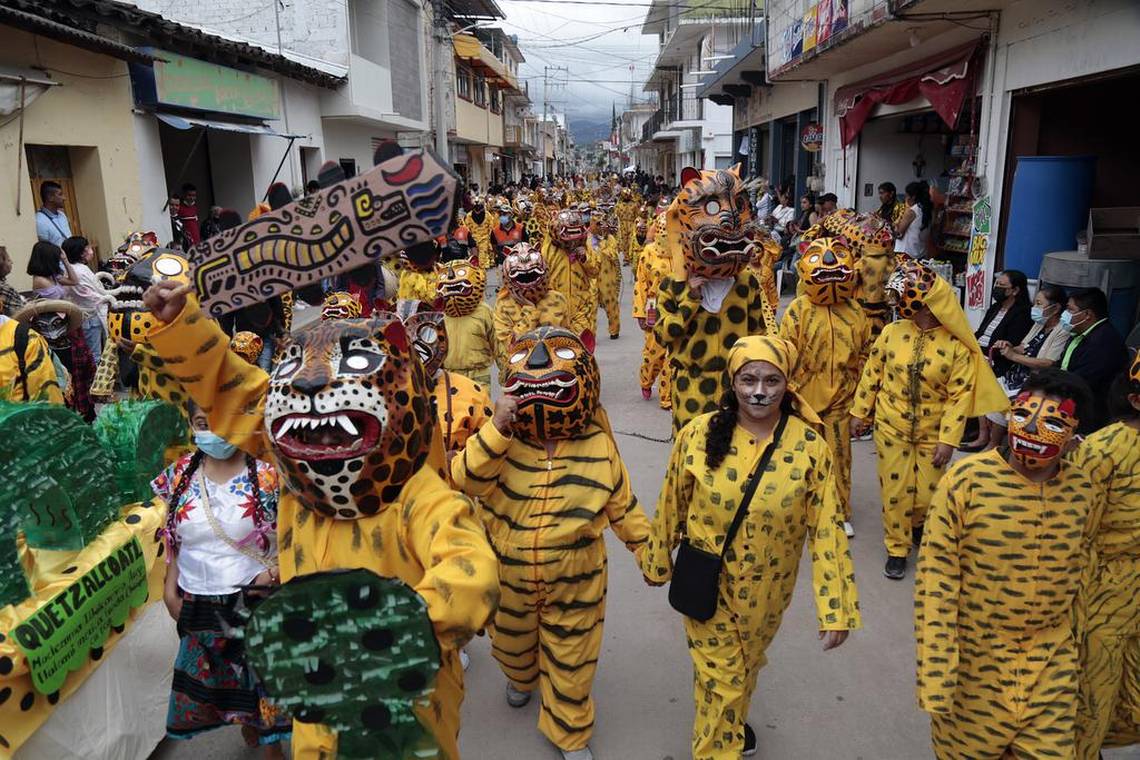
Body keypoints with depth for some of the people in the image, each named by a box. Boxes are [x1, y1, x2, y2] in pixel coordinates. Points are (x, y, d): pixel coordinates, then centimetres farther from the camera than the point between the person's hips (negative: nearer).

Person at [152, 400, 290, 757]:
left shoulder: (268, 474, -13)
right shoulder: (180, 474, 0)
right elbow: (174, 539, 11)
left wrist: (277, 570, -19)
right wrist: (170, 588, 7)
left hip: (257, 602, -4)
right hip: (198, 605, 4)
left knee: (264, 679, 8)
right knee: (210, 684, 20)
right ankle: (247, 726, 46)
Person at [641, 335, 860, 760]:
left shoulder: (809, 445, -15)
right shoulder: (698, 435, -16)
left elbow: (826, 528, -13)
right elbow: (671, 506, -3)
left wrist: (836, 607, -14)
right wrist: (657, 562, 8)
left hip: (767, 589, 2)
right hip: (708, 584, -2)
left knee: (748, 663, 27)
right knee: (718, 676, 8)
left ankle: (735, 720, 57)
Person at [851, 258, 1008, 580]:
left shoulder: (957, 345, -13)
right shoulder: (892, 332, -7)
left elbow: (959, 397, -12)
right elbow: (871, 373, 3)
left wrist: (948, 440, -14)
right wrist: (859, 411, 7)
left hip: (931, 432, -1)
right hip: (891, 426, 1)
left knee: (927, 494, 8)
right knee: (894, 490, 6)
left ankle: (917, 523, 43)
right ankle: (897, 548, 25)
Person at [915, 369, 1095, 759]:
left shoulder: (1081, 488, -5)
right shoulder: (967, 479, -19)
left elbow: (1079, 571, 11)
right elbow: (936, 580, -16)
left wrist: (1077, 649, 18)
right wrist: (935, 677, -17)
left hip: (1051, 665, 4)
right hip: (974, 660, -3)